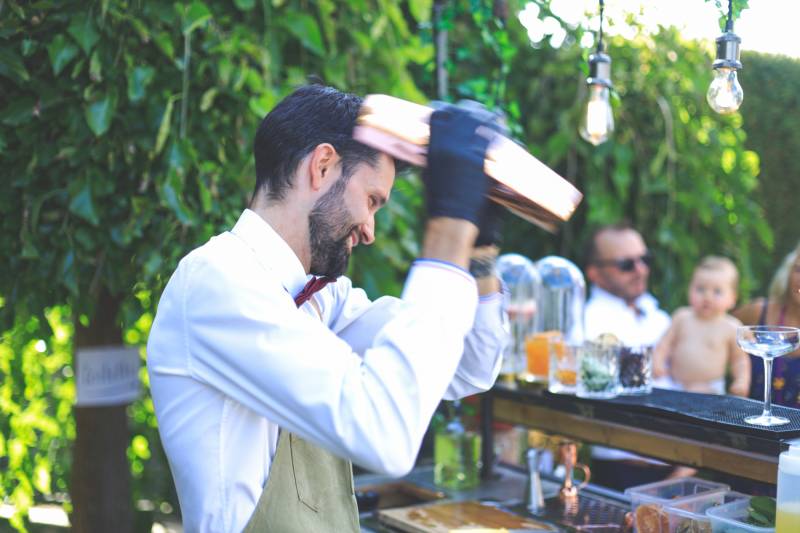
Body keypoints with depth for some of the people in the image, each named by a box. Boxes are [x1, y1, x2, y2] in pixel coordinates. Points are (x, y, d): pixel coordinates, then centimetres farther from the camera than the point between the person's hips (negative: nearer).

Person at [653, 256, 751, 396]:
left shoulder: (731, 328, -2)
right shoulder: (682, 317, 5)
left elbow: (740, 359, 7)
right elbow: (666, 343, 9)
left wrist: (742, 381, -8)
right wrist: (657, 362, -7)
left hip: (709, 390, -2)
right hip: (673, 383, 2)